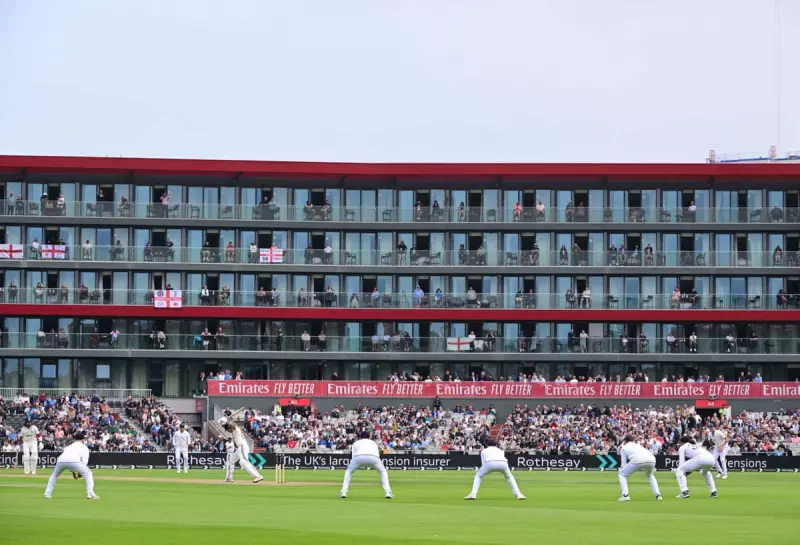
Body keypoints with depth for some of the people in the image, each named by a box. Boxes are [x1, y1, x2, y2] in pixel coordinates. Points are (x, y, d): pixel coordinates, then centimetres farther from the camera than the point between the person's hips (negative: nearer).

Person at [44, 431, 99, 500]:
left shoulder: (69, 446, 40)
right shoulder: (84, 447, 25)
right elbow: (84, 461, 12)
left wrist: (73, 472, 40)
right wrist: (80, 473, 20)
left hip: (61, 460, 4)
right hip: (73, 461, -4)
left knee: (54, 475, 31)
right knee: (88, 474, 13)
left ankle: (47, 494, 20)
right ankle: (90, 494, 1)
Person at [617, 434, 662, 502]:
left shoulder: (624, 448, 27)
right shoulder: (638, 445, 39)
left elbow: (623, 463, 22)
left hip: (638, 460, -5)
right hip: (651, 460, 5)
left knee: (622, 475, 18)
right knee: (649, 475, 38)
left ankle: (625, 495, 2)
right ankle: (658, 495, 25)